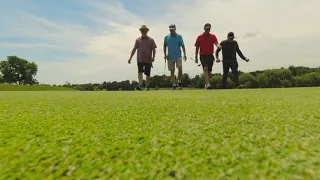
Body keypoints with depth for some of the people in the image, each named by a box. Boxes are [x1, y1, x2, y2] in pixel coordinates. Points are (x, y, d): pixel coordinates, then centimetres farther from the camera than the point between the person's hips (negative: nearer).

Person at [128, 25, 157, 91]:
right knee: (140, 72, -17)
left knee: (147, 74, 6)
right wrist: (130, 58, 9)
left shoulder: (151, 40, 4)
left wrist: (153, 56, -17)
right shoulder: (138, 40, 9)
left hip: (148, 60, 0)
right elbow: (134, 49, 12)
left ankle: (147, 86, 19)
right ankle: (140, 85, -24)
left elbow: (153, 49, 1)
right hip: (140, 59, 1)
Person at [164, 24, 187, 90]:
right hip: (170, 57, 2)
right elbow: (164, 46, 14)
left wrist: (184, 54, -9)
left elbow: (182, 46, 1)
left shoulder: (179, 36, 3)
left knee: (180, 68, -18)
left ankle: (179, 82, 3)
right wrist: (165, 55, 2)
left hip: (178, 56, -1)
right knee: (172, 71, 3)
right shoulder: (166, 37, 8)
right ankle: (174, 85, 10)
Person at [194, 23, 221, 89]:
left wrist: (218, 45, -36)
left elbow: (216, 43, -11)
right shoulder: (200, 37, 3)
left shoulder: (213, 36, 5)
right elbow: (197, 47, 5)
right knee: (205, 69, -21)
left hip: (210, 55, 2)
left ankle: (206, 84, 23)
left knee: (209, 71, 7)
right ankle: (208, 84, -27)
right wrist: (196, 57, 2)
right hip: (203, 56, -2)